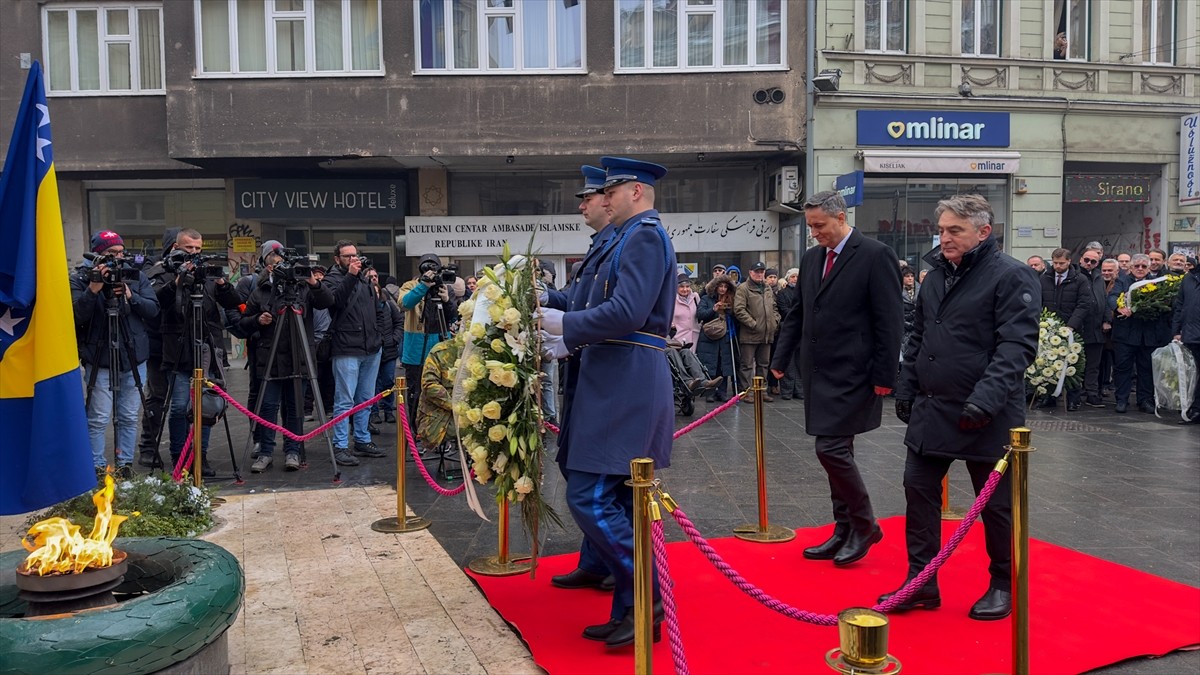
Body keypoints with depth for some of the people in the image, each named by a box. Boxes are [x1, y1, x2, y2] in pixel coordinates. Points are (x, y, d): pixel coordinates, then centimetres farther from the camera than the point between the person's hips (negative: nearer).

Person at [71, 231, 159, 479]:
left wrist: (130, 296, -14)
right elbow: (77, 316, -12)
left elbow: (153, 310, 1)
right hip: (99, 360, -3)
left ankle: (126, 465, 18)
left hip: (133, 358, 3)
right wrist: (93, 289, -22)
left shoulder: (136, 277, 7)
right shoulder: (80, 279, -1)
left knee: (129, 418, 9)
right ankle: (98, 469, 7)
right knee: (99, 419, -3)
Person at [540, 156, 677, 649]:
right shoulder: (628, 239, 18)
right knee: (614, 502, 12)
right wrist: (568, 342, 12)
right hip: (615, 383, 10)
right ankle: (629, 611, 21)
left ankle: (649, 595, 2)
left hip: (626, 386, -10)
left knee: (590, 498, -9)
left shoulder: (645, 236, -10)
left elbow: (627, 312, -22)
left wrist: (564, 322, -12)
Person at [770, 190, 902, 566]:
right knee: (836, 452, 12)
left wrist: (884, 376, -14)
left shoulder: (875, 255, -9)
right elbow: (798, 314, 19)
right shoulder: (811, 258, 12)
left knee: (831, 448, -11)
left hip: (852, 374, -7)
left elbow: (889, 321, -11)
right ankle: (845, 532, 22)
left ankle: (864, 525, 9)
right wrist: (780, 360, 14)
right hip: (819, 372, 7)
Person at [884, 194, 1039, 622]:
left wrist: (988, 397, -28)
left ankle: (1004, 585, 26)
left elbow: (1017, 345, -19)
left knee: (996, 502, 8)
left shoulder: (1011, 277, -10)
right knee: (919, 490, 7)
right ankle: (921, 582, 18)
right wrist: (906, 389, 15)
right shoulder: (937, 275, 12)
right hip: (931, 409, 7)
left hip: (986, 416, -7)